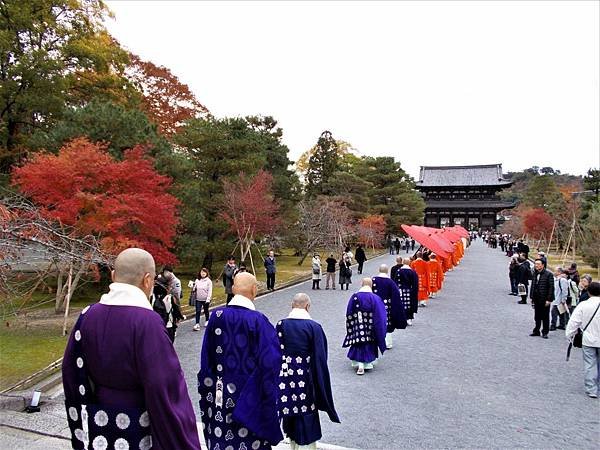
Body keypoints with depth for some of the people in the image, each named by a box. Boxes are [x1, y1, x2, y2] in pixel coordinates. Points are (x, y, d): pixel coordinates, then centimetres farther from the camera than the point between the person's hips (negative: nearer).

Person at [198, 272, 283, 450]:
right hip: (249, 397, -3)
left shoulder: (216, 315, -6)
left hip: (221, 393, 4)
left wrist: (209, 388, 13)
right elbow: (271, 361, -16)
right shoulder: (258, 320, -18)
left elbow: (207, 357, 1)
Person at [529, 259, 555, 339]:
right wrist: (531, 297, 12)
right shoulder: (535, 274, 8)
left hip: (544, 299, -6)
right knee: (537, 316, 14)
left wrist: (549, 299, -16)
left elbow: (551, 287, -13)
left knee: (545, 317, 7)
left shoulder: (548, 274, -12)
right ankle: (536, 331, 24)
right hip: (536, 299, 6)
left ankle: (545, 332, 17)